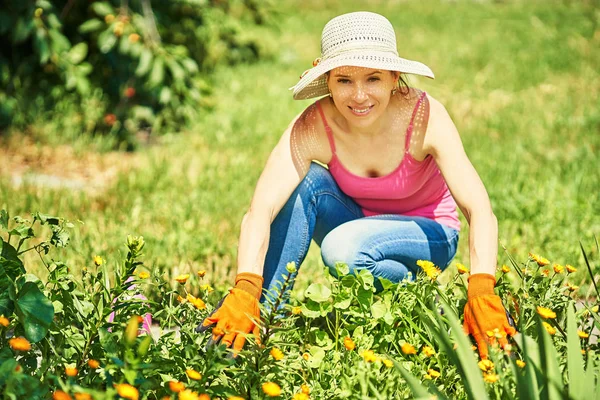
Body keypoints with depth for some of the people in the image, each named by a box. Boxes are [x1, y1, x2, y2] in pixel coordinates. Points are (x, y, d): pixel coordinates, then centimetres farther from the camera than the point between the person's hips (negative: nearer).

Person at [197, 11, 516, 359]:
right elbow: (259, 212, -35)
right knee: (308, 181, -28)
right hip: (359, 224, 2)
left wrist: (482, 292, -52)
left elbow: (480, 211, -37)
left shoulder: (425, 116, -29)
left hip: (428, 235, -2)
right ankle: (264, 313, -19)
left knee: (344, 248, -33)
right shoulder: (314, 128, -25)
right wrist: (245, 290, -51)